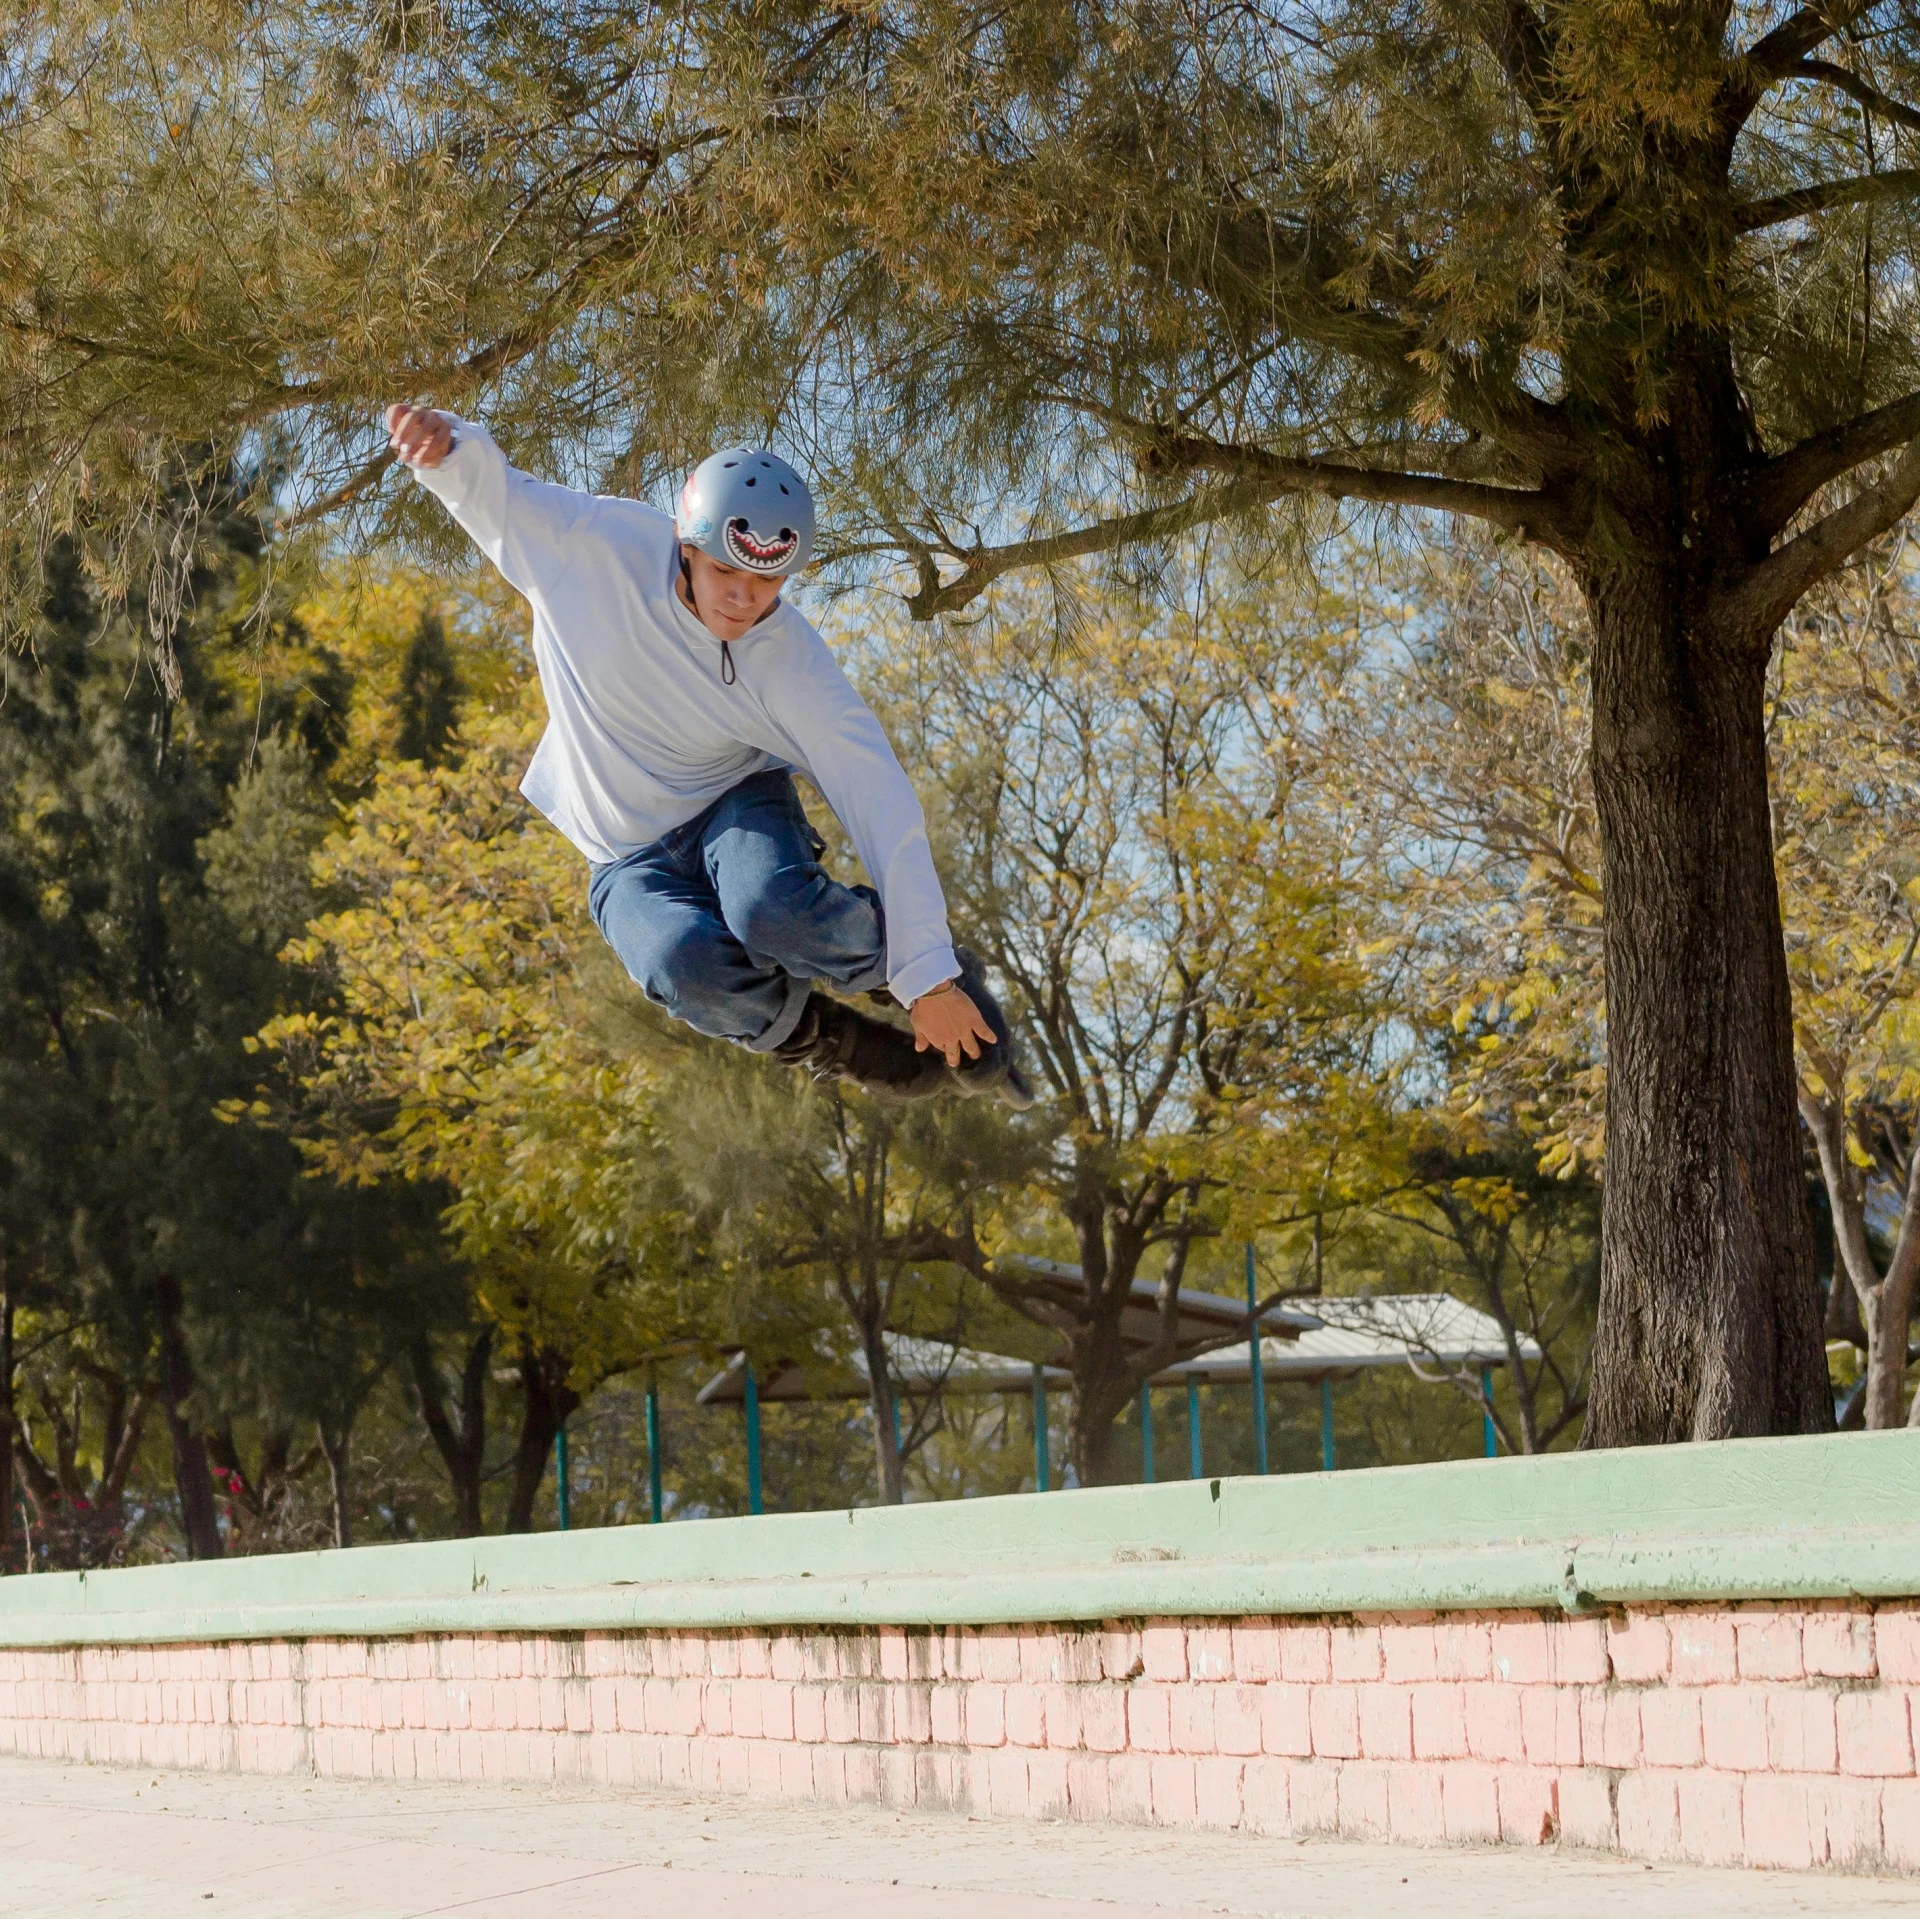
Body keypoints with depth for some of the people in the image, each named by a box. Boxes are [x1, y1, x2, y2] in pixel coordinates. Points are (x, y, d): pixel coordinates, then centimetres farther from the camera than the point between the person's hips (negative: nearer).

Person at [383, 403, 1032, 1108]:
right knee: (686, 963, -34)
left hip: (736, 806, -1)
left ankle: (949, 973, -7)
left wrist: (929, 977, -24)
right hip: (630, 859, 1)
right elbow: (489, 489, -11)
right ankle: (832, 1042, -3)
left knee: (773, 908, -38)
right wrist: (445, 445, -37)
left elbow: (881, 806, -22)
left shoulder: (790, 663, -23)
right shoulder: (594, 546, -22)